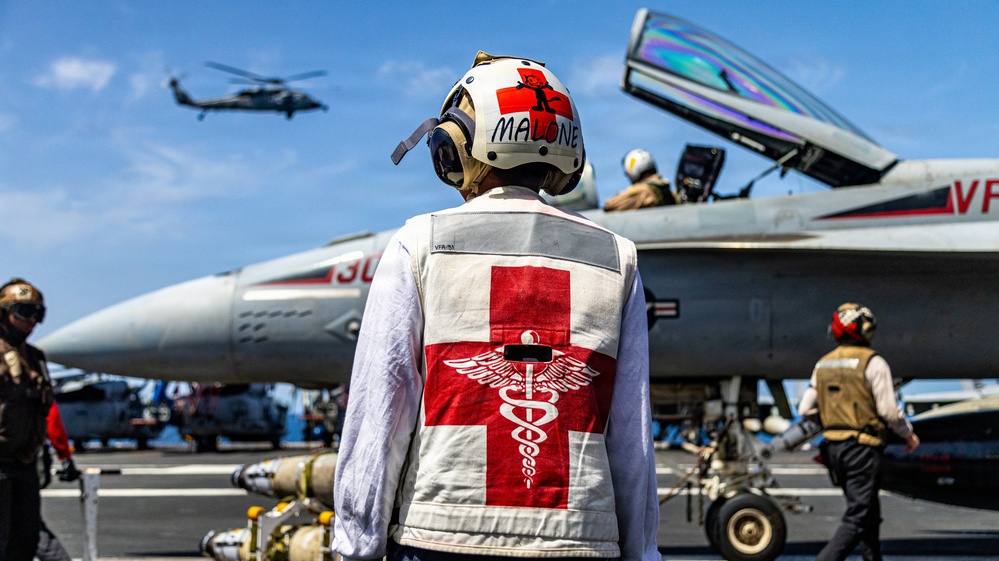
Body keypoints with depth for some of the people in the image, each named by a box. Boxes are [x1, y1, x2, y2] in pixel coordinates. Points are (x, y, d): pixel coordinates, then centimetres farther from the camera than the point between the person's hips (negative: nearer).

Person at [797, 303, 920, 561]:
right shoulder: (873, 363, -9)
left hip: (834, 447, 7)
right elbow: (889, 409, -12)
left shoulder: (823, 364, 10)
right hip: (863, 448, -7)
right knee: (857, 519, -7)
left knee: (869, 513, 19)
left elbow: (805, 409, 9)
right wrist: (908, 433, 5)